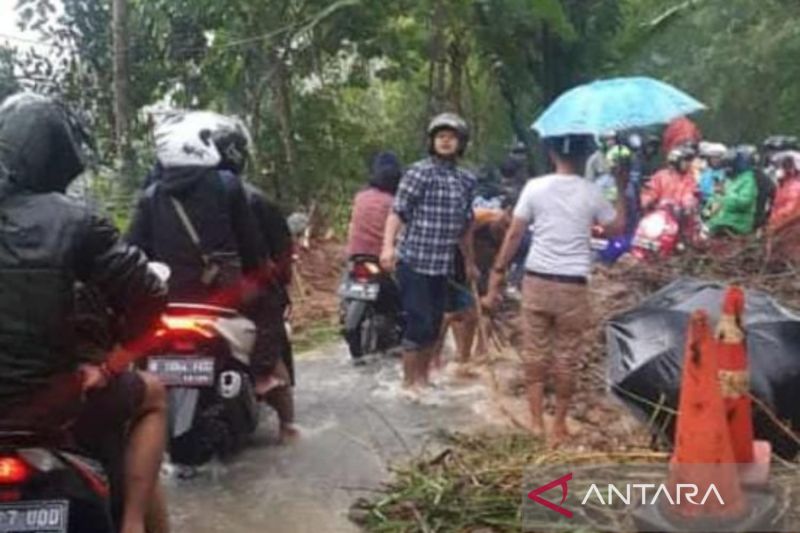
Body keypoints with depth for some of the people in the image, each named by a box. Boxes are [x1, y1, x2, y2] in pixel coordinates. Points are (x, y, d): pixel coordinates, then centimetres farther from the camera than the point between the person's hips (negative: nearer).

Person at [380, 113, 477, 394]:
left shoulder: (467, 180, 11)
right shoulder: (419, 172, -8)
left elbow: (465, 226, 19)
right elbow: (397, 212, -13)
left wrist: (469, 262, 24)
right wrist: (388, 246, -28)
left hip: (443, 265, 6)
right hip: (413, 262, -6)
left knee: (435, 324, 13)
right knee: (419, 323, -4)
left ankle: (424, 376, 28)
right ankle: (409, 381, 11)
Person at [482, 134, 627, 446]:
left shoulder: (535, 187, -4)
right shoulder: (591, 192, -3)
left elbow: (514, 235, -2)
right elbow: (618, 228, 13)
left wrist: (497, 274, 6)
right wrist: (622, 191, 23)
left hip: (537, 282, 0)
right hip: (573, 286, 0)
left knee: (535, 354, 12)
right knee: (566, 358, 11)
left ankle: (537, 421, 15)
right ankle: (559, 425, 20)